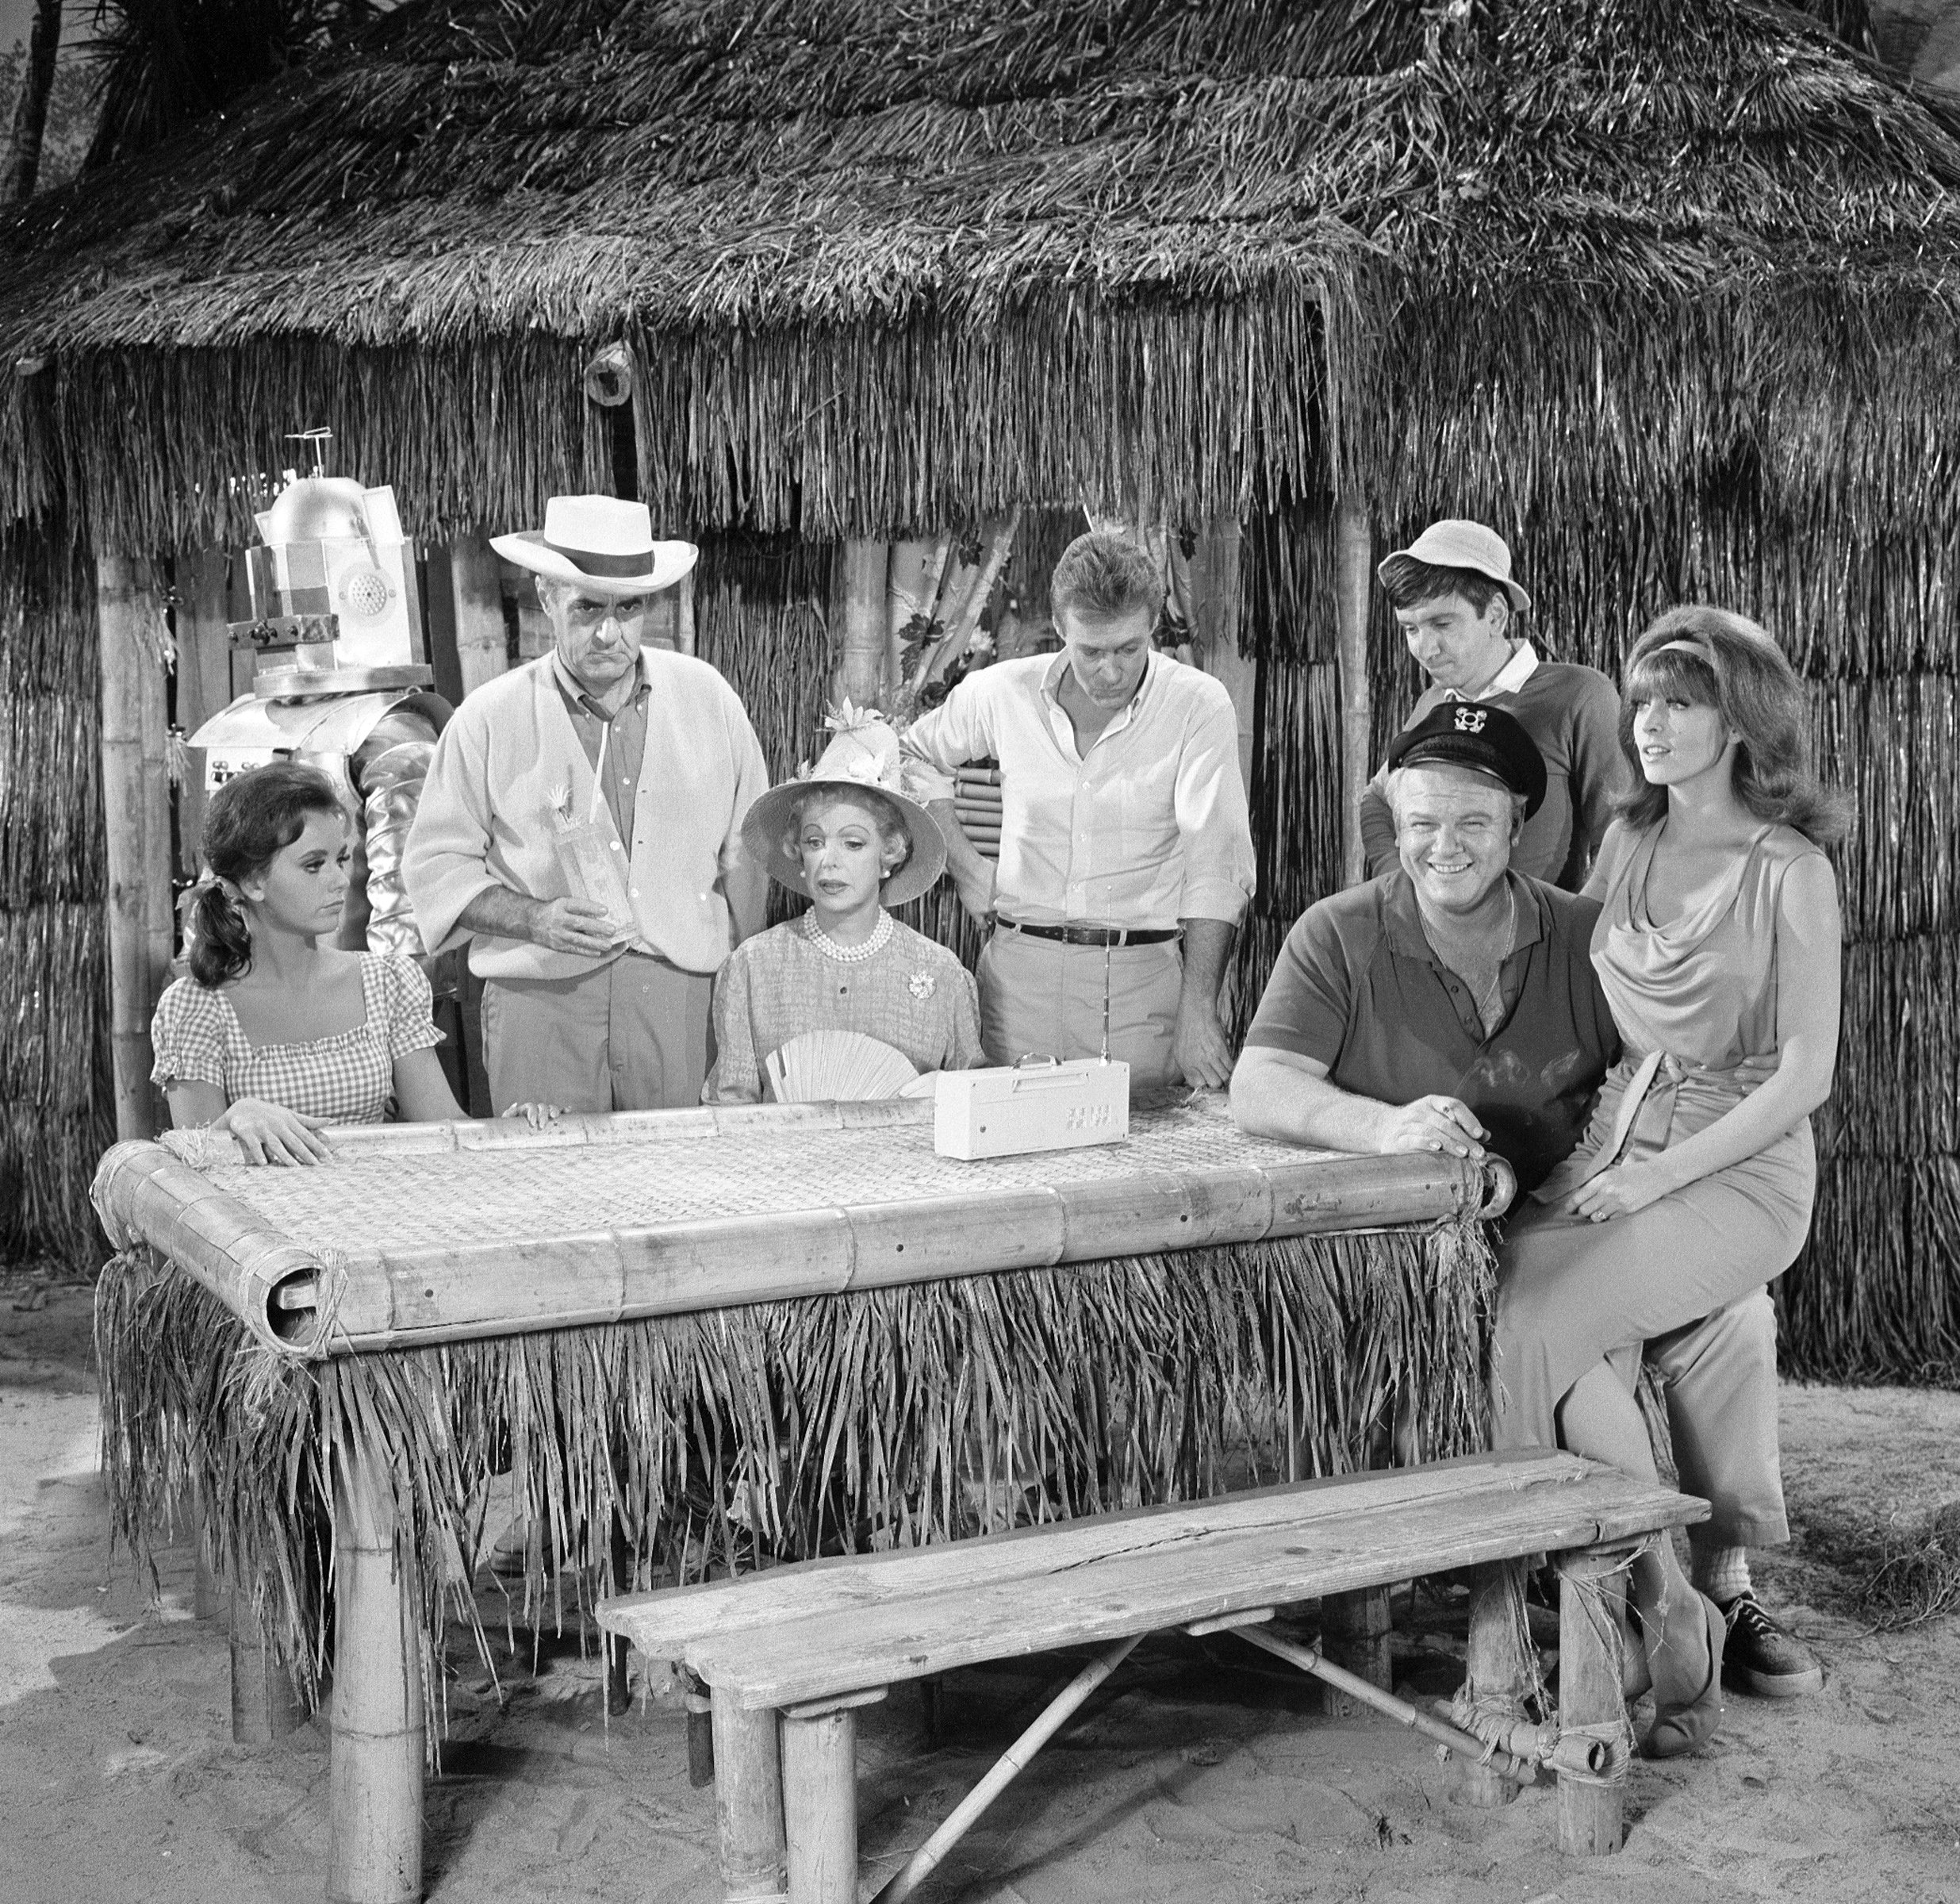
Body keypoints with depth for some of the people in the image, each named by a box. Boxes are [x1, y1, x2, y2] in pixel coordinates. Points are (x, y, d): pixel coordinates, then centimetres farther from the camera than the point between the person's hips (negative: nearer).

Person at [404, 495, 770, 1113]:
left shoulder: (706, 697, 5)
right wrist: (535, 919, -13)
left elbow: (744, 853, 11)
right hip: (541, 998, -1)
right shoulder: (488, 720, -2)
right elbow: (437, 866, 2)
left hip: (683, 992, 2)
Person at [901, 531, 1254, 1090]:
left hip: (1145, 975, -2)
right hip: (1021, 970, 2)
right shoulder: (1002, 693, 2)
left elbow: (1216, 866, -12)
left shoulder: (1199, 705, -7)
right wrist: (966, 867, 9)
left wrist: (1197, 1011, -19)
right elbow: (913, 754, 21)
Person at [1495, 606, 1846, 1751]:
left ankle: (1675, 1614, -11)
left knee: (1545, 1324, -25)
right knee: (1527, 1296, -23)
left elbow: (1806, 1075, -9)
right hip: (1618, 1133, 5)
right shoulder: (1628, 842, 11)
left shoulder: (1790, 868, -6)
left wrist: (1658, 1178, -15)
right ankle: (1723, 1595, -10)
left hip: (1743, 1165, -5)